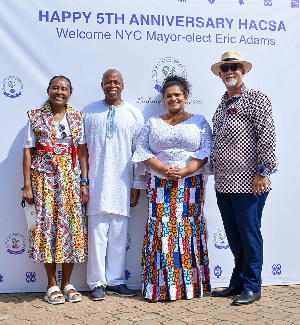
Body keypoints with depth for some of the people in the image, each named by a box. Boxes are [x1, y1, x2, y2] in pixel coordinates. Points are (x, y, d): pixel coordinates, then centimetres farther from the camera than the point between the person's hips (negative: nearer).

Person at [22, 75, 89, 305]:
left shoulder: (77, 118, 7)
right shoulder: (36, 117, 2)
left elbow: (82, 152, 4)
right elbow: (28, 152, -1)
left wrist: (84, 183, -2)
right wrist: (27, 185, -6)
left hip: (70, 178, 2)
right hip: (44, 177, -1)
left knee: (71, 225, 1)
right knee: (47, 225, -1)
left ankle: (67, 282, 15)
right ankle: (52, 284, 12)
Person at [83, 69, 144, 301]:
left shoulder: (134, 114, 7)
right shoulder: (88, 112, 6)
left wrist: (137, 186, 3)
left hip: (123, 183, 1)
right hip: (96, 183, -1)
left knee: (119, 233, 6)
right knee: (97, 231, 0)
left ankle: (115, 281, 18)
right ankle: (97, 283, 11)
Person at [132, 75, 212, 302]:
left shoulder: (199, 122, 10)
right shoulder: (153, 123, 15)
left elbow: (206, 150, 0)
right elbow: (142, 150, 5)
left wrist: (185, 171, -14)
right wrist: (163, 169, -11)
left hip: (190, 184, -1)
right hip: (160, 185, 1)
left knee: (188, 230, -3)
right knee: (160, 230, -4)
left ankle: (190, 285, 5)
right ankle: (159, 287, 1)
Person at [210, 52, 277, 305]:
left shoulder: (256, 99, -4)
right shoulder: (223, 105, 18)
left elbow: (267, 137, -12)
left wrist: (262, 172, -16)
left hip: (248, 184, -7)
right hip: (224, 184, 7)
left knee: (249, 235, 1)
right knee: (234, 237, 14)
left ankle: (252, 287, 14)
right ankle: (238, 283, 27)